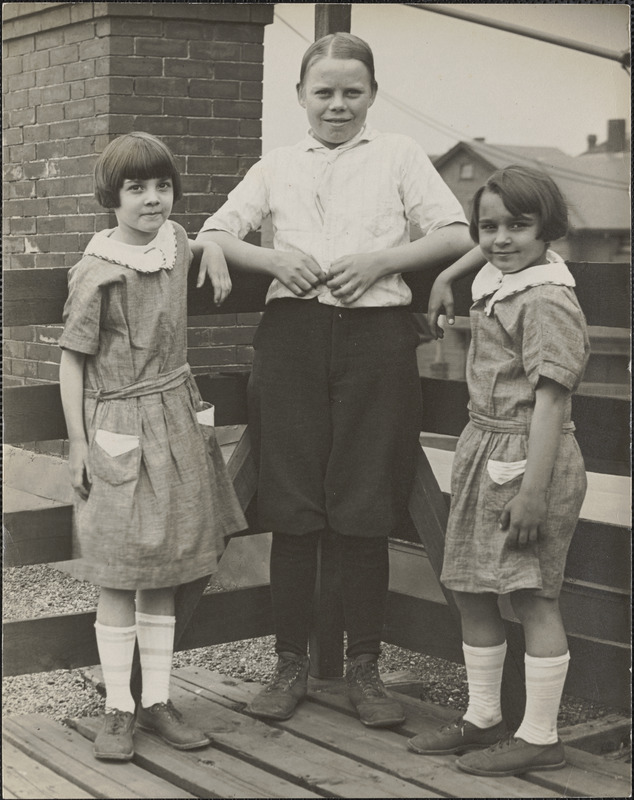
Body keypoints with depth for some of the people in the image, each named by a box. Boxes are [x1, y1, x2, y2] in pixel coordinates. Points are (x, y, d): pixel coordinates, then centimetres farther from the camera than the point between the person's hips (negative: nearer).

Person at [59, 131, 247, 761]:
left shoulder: (175, 242, 5)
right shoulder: (96, 273, -13)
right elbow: (72, 360, -9)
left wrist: (214, 251, 8)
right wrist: (78, 443, -11)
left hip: (176, 419, 6)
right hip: (119, 430, -6)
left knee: (163, 572, 10)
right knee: (119, 576, 0)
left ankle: (157, 702, 20)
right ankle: (118, 710, 12)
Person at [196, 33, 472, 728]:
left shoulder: (398, 156, 12)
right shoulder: (277, 167, 17)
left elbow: (456, 235, 4)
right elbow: (212, 235, 14)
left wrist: (381, 260, -10)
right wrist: (273, 260, -5)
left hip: (377, 335, -1)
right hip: (292, 332, 2)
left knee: (365, 512, -1)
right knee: (292, 509, 1)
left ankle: (364, 668, 11)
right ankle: (290, 664, 12)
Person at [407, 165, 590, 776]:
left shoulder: (547, 301, -17)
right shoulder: (495, 275, 8)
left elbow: (549, 401, -22)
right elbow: (491, 247, 35)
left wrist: (533, 490, -25)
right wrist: (445, 276, 32)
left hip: (526, 455, -9)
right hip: (481, 449, 10)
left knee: (532, 595, -2)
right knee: (470, 591, 14)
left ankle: (539, 737, 8)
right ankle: (483, 719, 27)